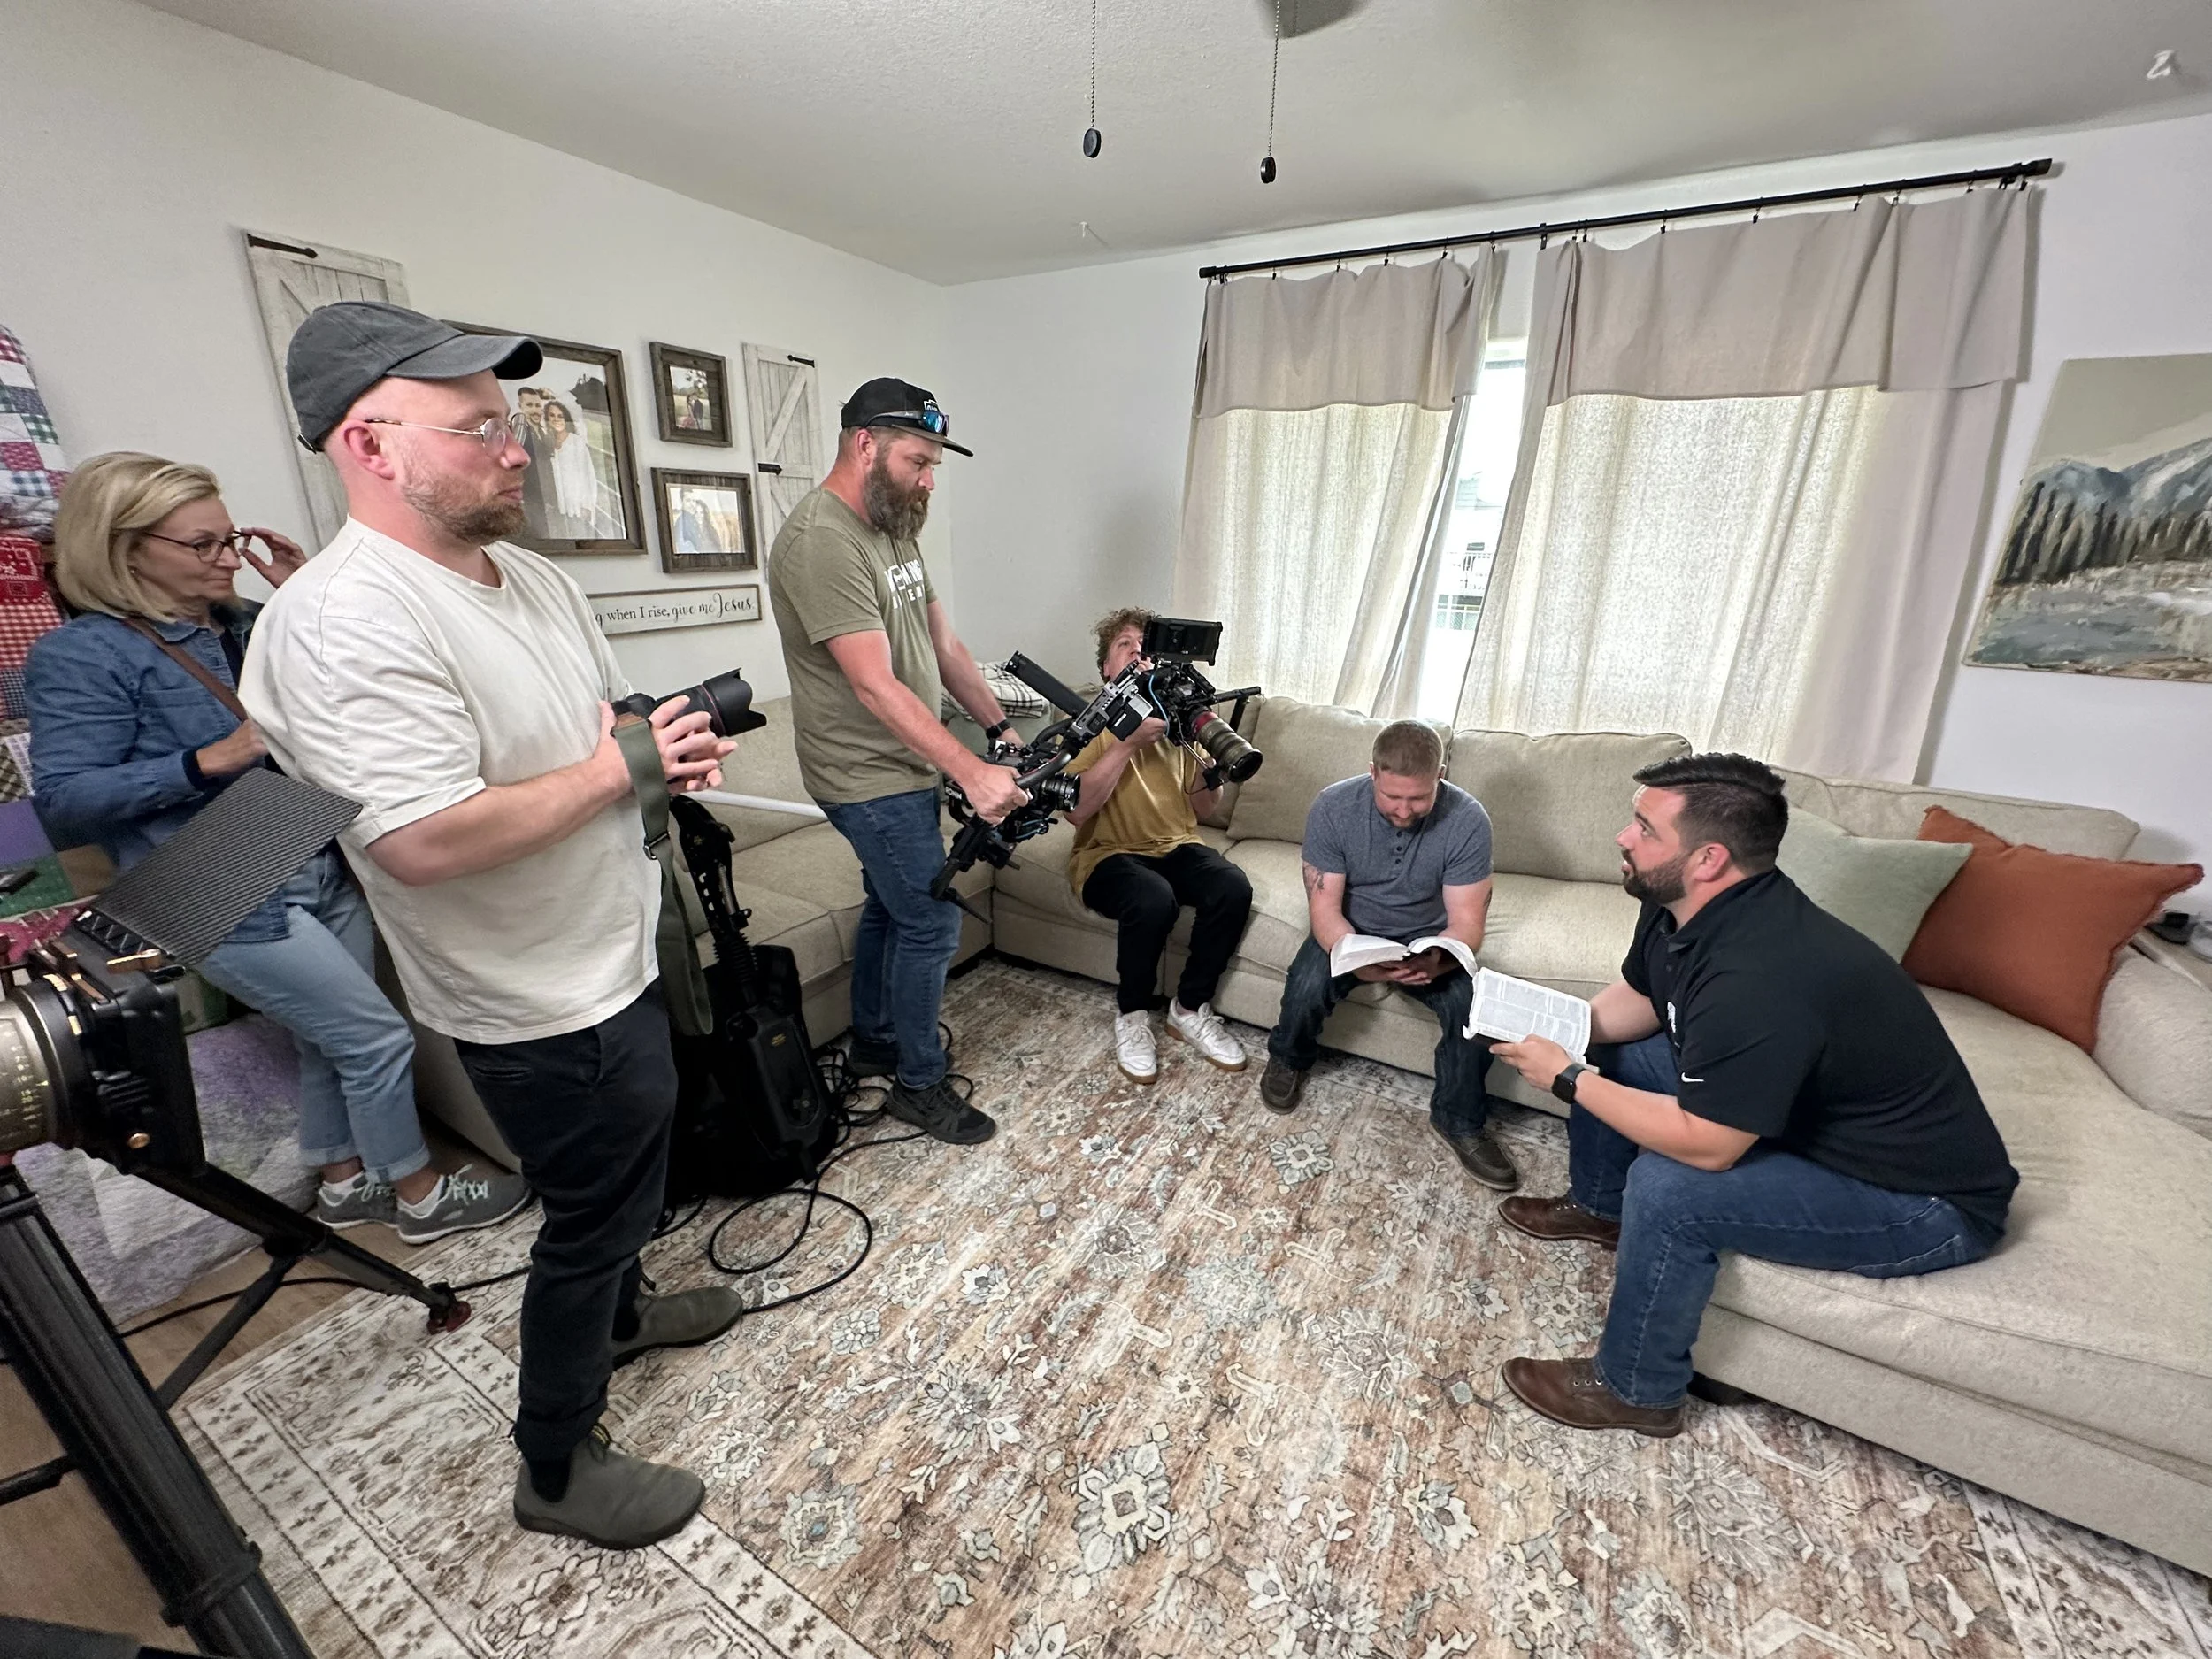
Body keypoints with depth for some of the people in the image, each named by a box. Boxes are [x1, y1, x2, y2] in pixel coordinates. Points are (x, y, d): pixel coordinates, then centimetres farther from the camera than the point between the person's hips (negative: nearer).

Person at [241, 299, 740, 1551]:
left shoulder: (534, 577, 5)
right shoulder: (346, 622, -25)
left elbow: (614, 714, 15)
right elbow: (424, 840, -33)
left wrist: (674, 751, -7)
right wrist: (614, 770, -23)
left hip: (617, 957, 9)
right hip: (545, 1004, -9)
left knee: (632, 1173, 28)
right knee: (595, 1209, 10)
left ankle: (620, 1311, 57)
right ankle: (560, 1470, 37)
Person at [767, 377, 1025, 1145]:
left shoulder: (893, 527, 9)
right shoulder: (821, 541, -22)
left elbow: (942, 643, 10)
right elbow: (875, 686, -29)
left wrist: (1002, 728, 3)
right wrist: (972, 772, -32)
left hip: (901, 765, 10)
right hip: (870, 777, -10)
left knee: (889, 907, 20)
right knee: (930, 923, -2)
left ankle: (873, 1043, 41)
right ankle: (920, 1083, 18)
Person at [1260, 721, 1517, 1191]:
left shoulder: (1467, 820, -21)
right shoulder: (1333, 807, -22)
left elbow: (1466, 925, -20)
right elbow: (1324, 905, -21)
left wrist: (1432, 962, -43)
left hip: (1428, 939, 1)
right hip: (1350, 932, 0)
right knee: (1306, 988, -28)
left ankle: (1460, 1119, 3)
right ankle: (1289, 1060, 9)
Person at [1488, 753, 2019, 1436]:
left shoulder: (1757, 977, -38)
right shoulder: (1683, 908, -10)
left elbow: (1701, 1145, -33)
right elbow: (1632, 1002, 6)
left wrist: (1567, 1080, -24)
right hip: (1805, 1106, 9)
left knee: (1667, 1188, -27)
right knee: (1612, 1056, 6)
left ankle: (1635, 1392, 0)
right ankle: (1599, 1206, 31)